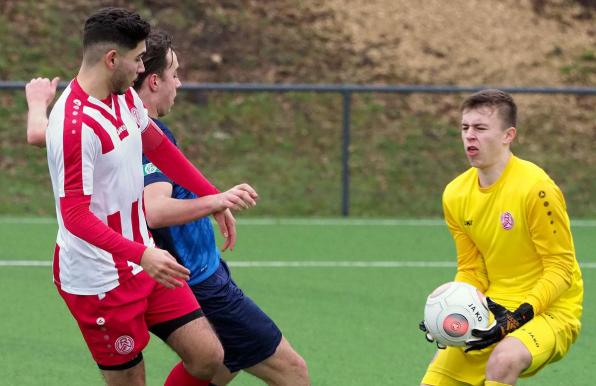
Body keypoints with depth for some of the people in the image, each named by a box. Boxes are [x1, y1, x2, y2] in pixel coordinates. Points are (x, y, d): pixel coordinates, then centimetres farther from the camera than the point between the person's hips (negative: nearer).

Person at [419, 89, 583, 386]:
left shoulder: (536, 189, -18)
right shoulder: (456, 195, 3)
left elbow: (561, 268, -16)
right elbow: (471, 271, 10)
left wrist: (518, 317, -26)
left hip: (550, 310, -7)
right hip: (494, 309, 7)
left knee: (503, 360, -37)